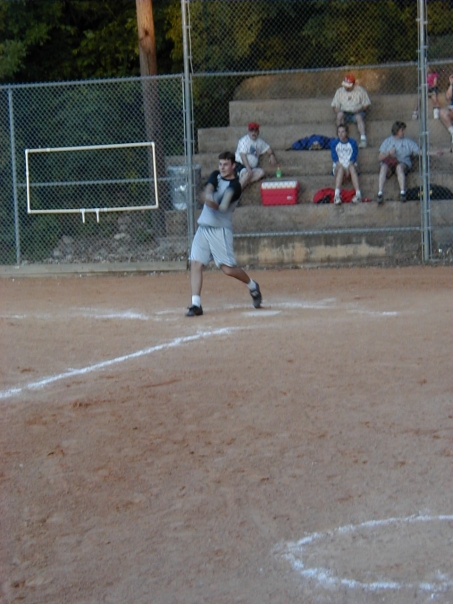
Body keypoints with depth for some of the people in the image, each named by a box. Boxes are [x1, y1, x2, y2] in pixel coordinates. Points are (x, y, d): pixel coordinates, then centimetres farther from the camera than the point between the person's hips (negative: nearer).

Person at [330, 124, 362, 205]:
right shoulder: (334, 143, 10)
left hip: (350, 165, 0)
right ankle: (337, 195, -57)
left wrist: (349, 165, -20)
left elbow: (354, 156, -2)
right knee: (341, 169, -37)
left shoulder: (352, 142, 10)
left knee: (352, 167, -37)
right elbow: (334, 157, -1)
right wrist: (339, 165, -19)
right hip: (338, 167, 0)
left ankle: (358, 194, -53)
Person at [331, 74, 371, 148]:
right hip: (345, 113, 2)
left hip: (357, 113, -2)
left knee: (359, 117, -36)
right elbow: (335, 106, 8)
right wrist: (337, 112, -13)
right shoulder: (339, 91, 8)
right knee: (340, 114, -33)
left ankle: (363, 139, -46)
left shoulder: (360, 90, 1)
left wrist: (359, 110, -15)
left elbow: (366, 104, 2)